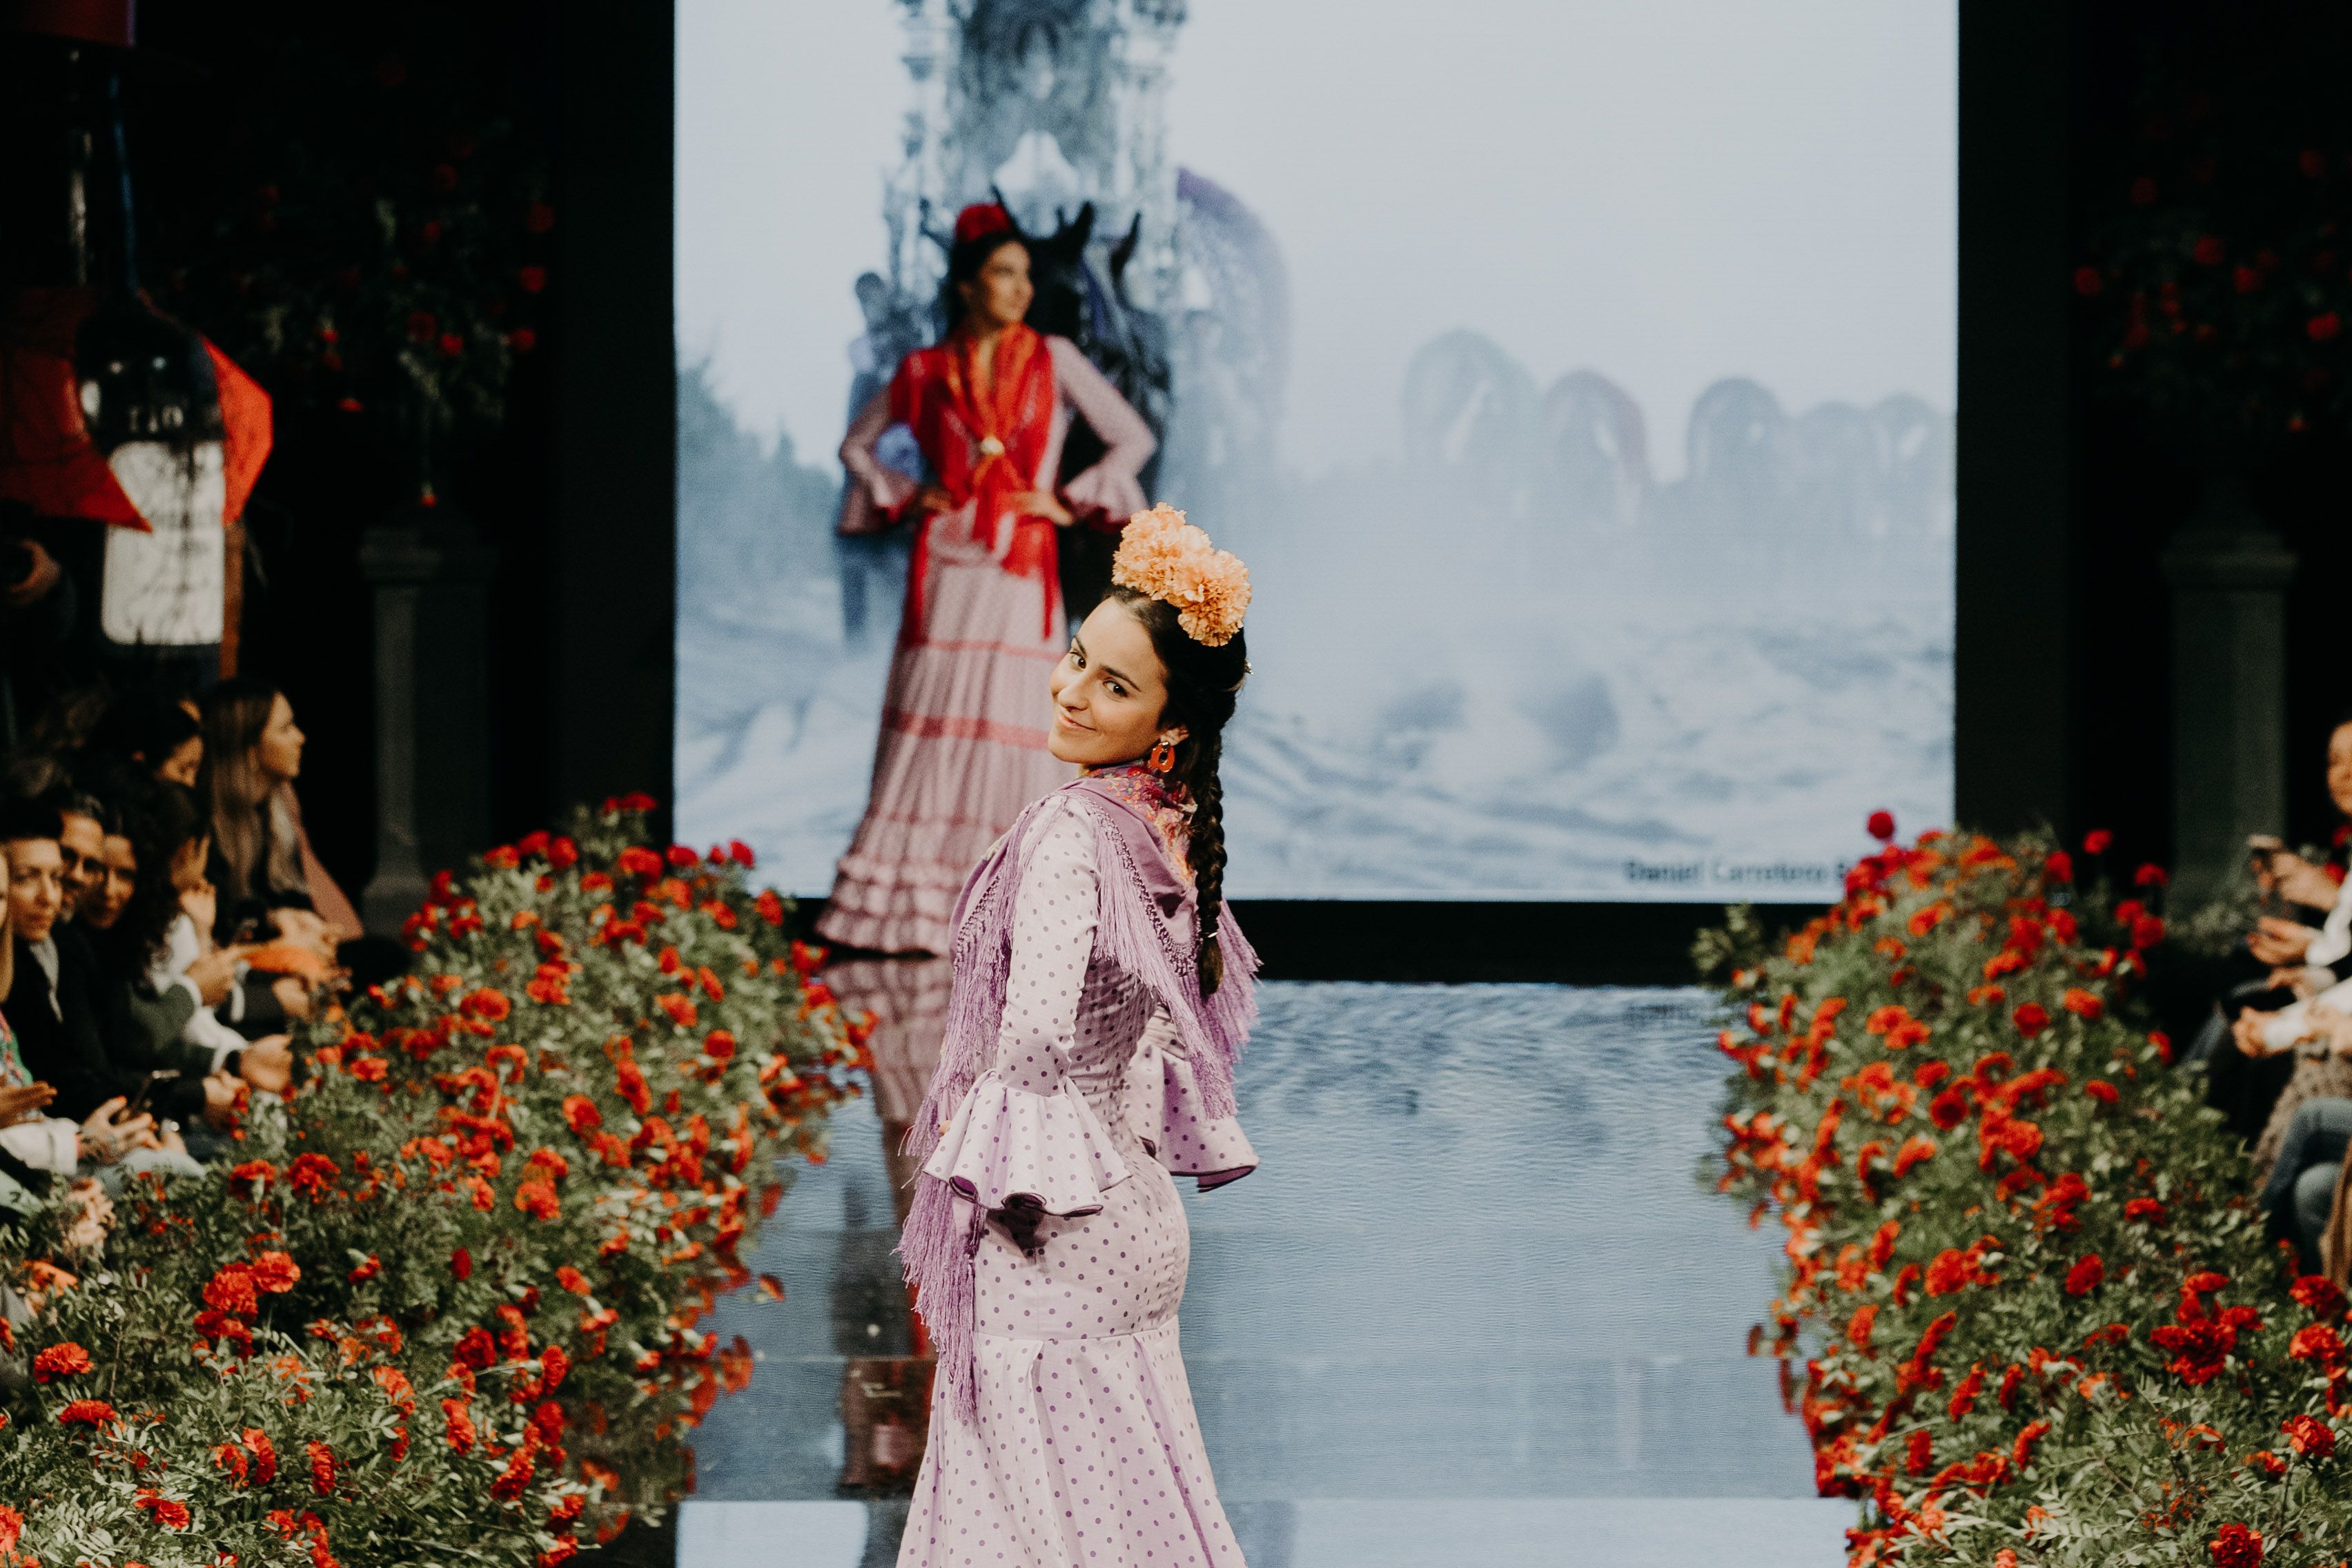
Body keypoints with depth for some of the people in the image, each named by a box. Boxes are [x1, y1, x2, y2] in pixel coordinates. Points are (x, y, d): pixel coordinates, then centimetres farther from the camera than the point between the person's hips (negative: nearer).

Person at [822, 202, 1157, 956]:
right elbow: (857, 444, 21)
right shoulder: (925, 371, 7)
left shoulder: (1054, 362, 5)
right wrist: (903, 496, 6)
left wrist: (1070, 503, -1)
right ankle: (910, 913, -2)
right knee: (930, 731, -4)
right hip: (945, 569, 1)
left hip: (1022, 570, -1)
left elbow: (1132, 439, 6)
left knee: (1015, 730, -5)